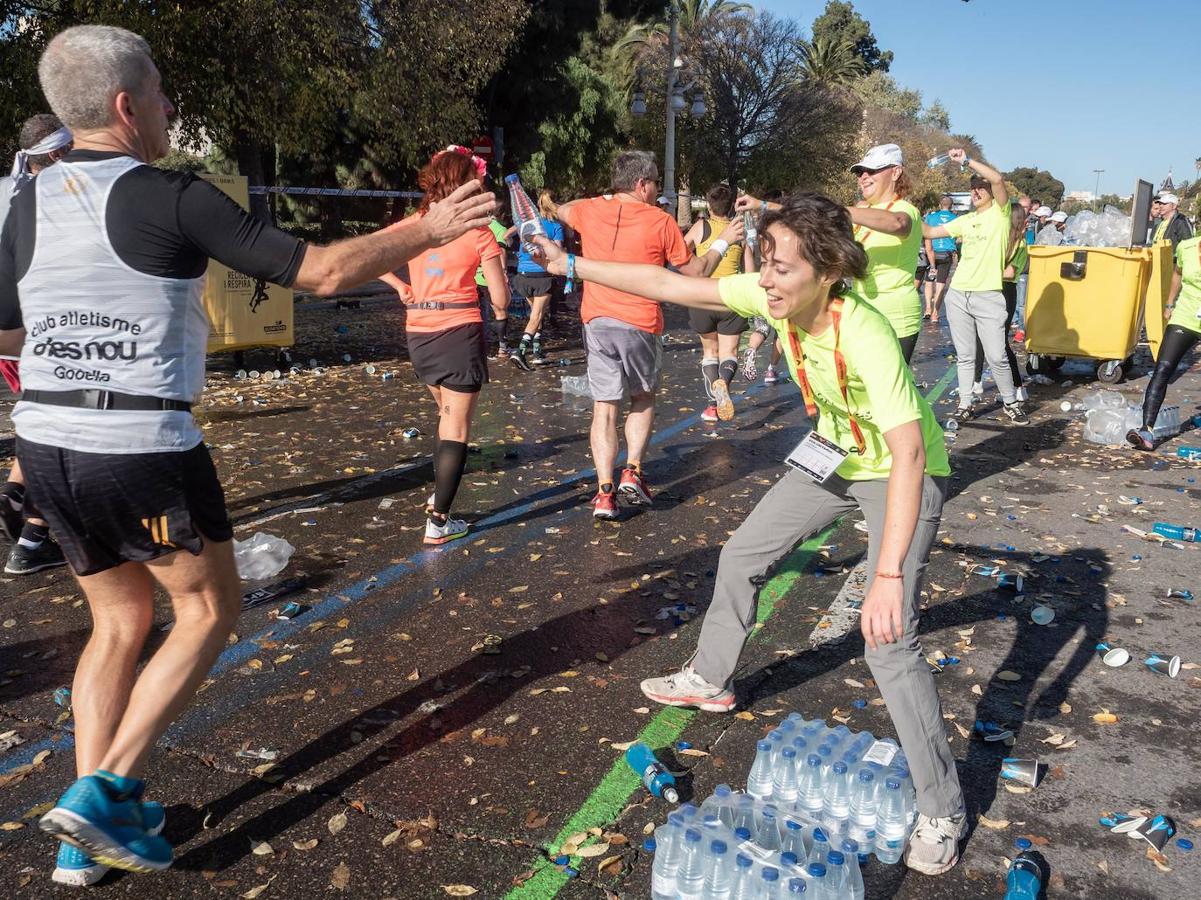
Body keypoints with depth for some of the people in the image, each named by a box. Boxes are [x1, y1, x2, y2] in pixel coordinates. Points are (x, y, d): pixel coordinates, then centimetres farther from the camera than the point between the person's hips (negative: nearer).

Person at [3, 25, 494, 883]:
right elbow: (322, 271, -12)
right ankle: (106, 789, 7)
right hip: (145, 452, -6)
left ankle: (90, 830, 23)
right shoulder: (172, 198, -11)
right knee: (210, 610, 15)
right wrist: (429, 231, -1)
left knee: (120, 620, 21)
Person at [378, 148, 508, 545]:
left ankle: (438, 495, 29)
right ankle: (438, 522, 3)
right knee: (456, 428, 2)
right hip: (460, 333, -5)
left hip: (418, 334, 5)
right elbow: (500, 300, -7)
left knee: (448, 414, 26)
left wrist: (400, 285, 9)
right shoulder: (478, 232, -6)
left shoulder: (413, 225, 5)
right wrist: (499, 268, 12)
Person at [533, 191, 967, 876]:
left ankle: (943, 813, 5)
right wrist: (571, 265, -10)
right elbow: (673, 286, -10)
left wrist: (889, 578, -46)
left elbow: (908, 455, -40)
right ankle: (711, 680, 39)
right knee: (742, 555, 14)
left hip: (903, 473, -7)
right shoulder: (773, 296, -18)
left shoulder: (865, 336, -37)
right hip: (835, 455, 7)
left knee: (890, 642, -15)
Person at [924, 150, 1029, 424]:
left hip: (988, 297, -5)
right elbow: (930, 232, 18)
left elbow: (998, 179, -17)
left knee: (996, 357, -3)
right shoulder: (965, 220, 16)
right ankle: (965, 404, 16)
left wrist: (966, 160, -16)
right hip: (957, 296, 5)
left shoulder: (1000, 213, 1)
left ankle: (1010, 402, 15)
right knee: (965, 356, 9)